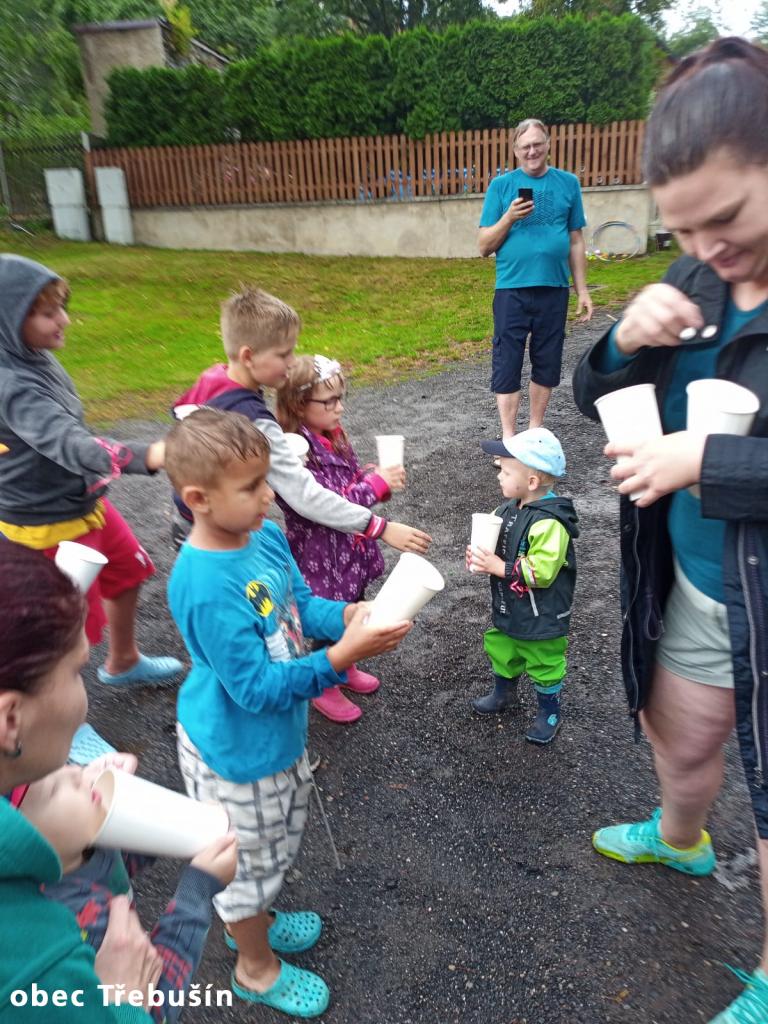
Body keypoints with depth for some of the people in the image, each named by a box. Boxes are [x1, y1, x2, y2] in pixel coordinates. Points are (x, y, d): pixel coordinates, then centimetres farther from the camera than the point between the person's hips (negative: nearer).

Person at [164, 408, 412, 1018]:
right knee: (249, 857, 19)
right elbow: (256, 689, -30)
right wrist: (345, 656, -35)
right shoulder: (206, 587, -35)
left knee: (275, 843, 30)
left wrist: (350, 615, -17)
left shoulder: (266, 536, -10)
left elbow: (303, 605, 2)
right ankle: (257, 969, 47)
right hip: (238, 750, -7)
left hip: (279, 731, 8)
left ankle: (251, 920, 59)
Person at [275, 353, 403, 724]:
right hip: (320, 556, -8)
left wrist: (379, 478, -12)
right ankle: (324, 687, 37)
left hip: (350, 548, 8)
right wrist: (376, 484, -24)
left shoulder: (334, 436, 1)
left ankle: (344, 668, 51)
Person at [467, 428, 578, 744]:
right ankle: (504, 693, 51)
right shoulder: (508, 509, -3)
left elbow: (541, 571, -33)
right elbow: (501, 547, 11)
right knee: (501, 650, 26)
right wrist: (481, 556, -10)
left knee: (543, 663, 13)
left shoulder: (548, 523, -30)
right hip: (508, 608, 8)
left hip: (542, 617, -8)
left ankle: (549, 712, 36)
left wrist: (498, 567, -30)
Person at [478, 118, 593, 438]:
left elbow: (576, 240, 9)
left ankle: (535, 431, 23)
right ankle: (509, 440, 6)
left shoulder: (568, 183, 7)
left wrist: (582, 289, 7)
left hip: (554, 290, 2)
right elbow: (484, 246, 1)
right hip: (512, 290, -2)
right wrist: (509, 217, -14)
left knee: (547, 363, 9)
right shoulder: (501, 185, 2)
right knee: (506, 364, -2)